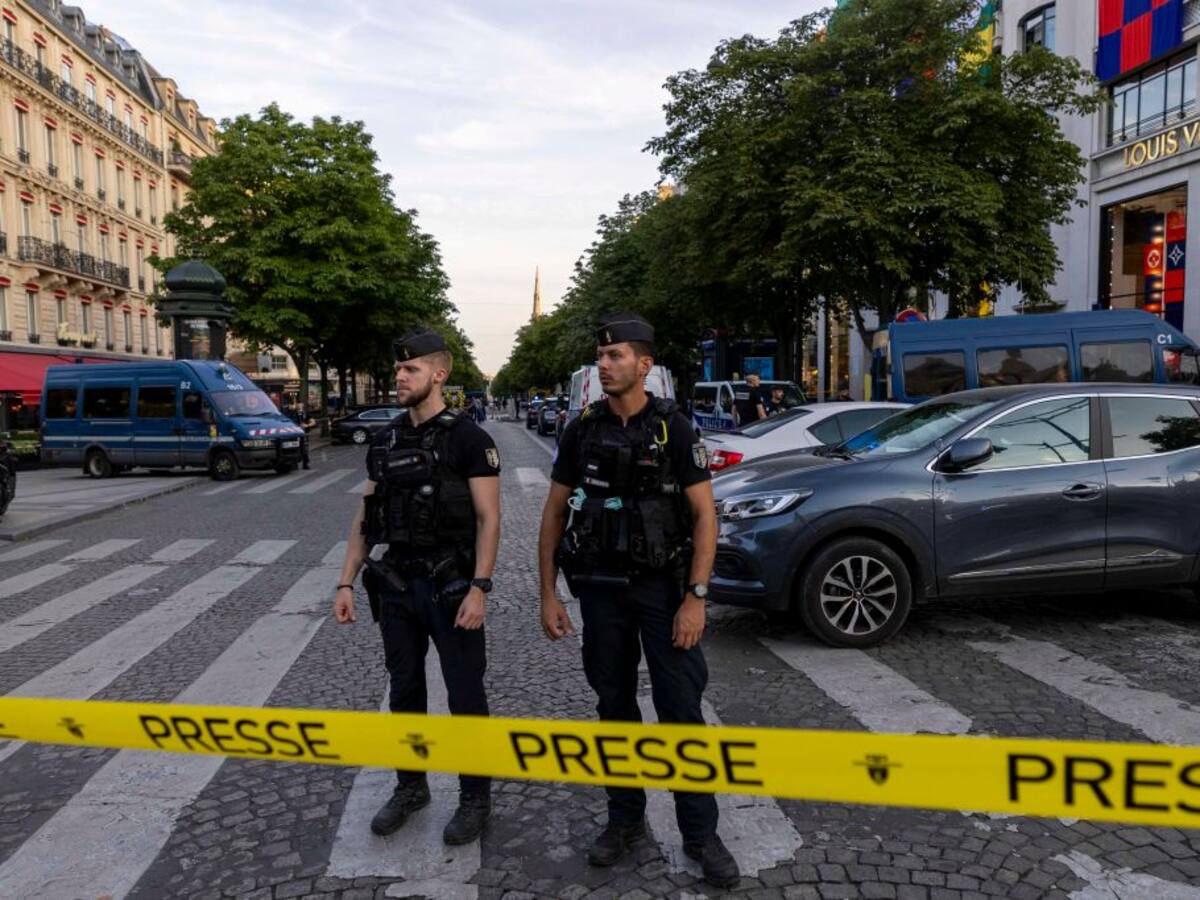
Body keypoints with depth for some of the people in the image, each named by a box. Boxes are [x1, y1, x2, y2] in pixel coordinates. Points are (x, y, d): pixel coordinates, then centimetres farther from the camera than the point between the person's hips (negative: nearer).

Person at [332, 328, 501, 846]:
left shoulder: (468, 438, -10)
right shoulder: (385, 442, 8)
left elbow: (488, 519, -13)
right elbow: (365, 519, 11)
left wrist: (479, 589, -20)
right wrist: (346, 582, 4)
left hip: (450, 586, -5)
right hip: (396, 585, 6)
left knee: (465, 695, 4)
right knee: (405, 690, 16)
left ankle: (476, 795, 21)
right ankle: (410, 786, 33)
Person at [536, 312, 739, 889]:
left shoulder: (673, 429, -7)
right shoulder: (582, 431, 2)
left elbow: (705, 515, -9)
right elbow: (554, 514, 5)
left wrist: (696, 597, -16)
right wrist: (548, 596, 1)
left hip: (663, 585, -3)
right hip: (601, 588, 3)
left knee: (681, 708, 0)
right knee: (614, 706, 13)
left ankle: (700, 833, 14)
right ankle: (625, 819, 29)